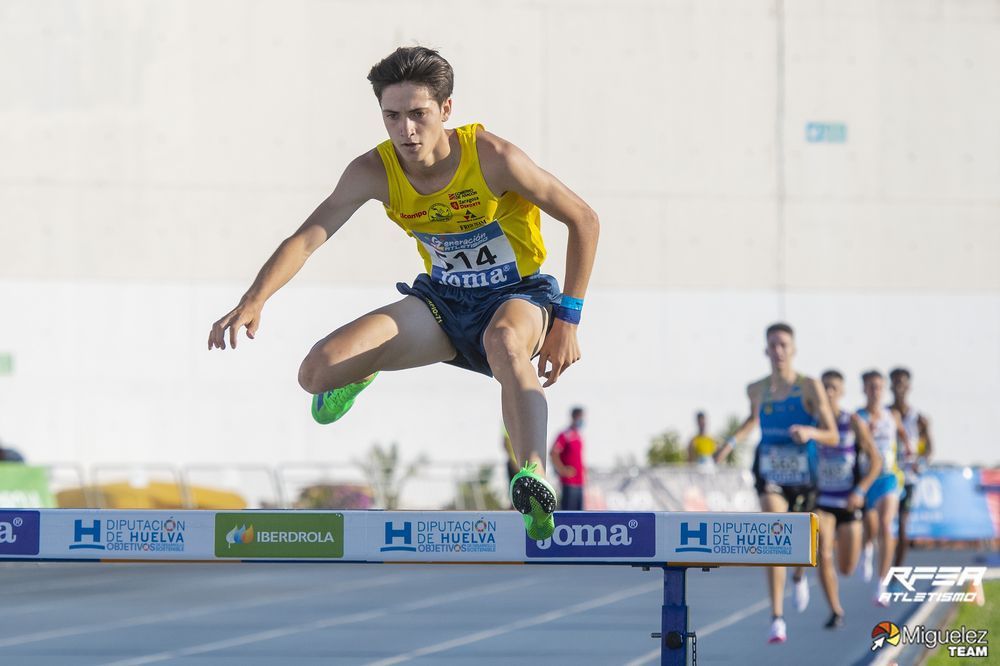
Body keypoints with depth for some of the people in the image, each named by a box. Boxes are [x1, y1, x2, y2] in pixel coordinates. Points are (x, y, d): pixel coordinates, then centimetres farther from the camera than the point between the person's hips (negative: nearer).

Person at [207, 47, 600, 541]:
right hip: (444, 299, 4)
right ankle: (360, 371, 26)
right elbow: (307, 238, -19)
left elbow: (584, 221, -14)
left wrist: (566, 320, -18)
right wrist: (253, 301, -38)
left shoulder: (490, 157, -23)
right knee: (317, 374, -13)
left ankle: (533, 476, -54)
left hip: (520, 295, -4)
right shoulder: (374, 172, -14)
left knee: (505, 342, -44)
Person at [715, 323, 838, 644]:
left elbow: (833, 436, -11)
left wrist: (810, 433, -31)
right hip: (770, 473, 1)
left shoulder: (810, 388, -10)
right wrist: (732, 440, 12)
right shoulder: (757, 390, 0)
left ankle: (799, 577, 55)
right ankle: (777, 619, -22)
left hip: (803, 477, 0)